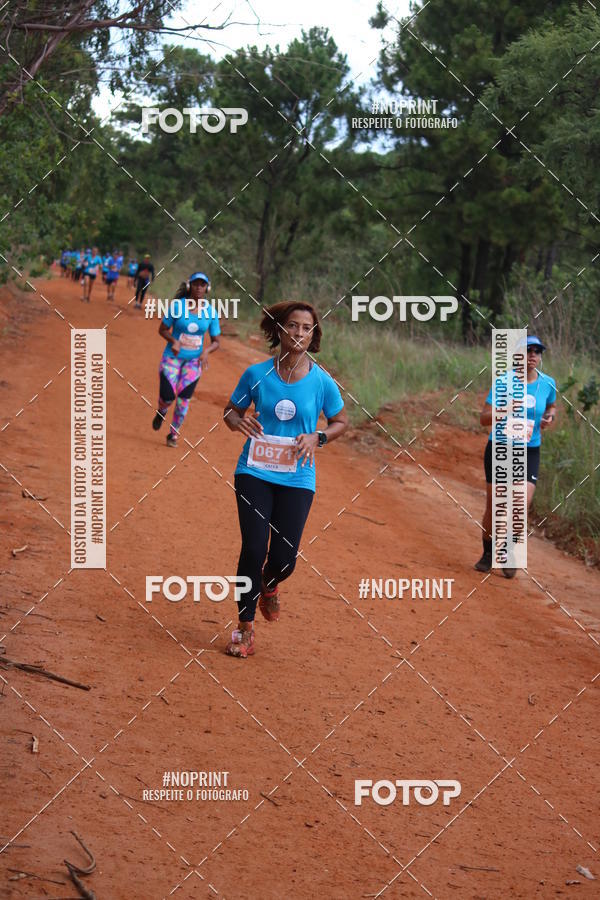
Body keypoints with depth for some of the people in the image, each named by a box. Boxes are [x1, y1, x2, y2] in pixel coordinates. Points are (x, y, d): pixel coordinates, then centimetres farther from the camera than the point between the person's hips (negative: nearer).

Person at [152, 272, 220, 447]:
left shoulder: (211, 312, -3)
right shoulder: (177, 306, -9)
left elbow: (216, 341, 4)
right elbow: (162, 329, 0)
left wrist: (206, 351, -17)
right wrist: (173, 340, -19)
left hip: (194, 361, 2)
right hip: (172, 358, -1)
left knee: (183, 400, -4)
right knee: (168, 396, -11)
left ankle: (173, 434, 17)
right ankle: (161, 412, 26)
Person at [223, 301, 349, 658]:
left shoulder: (322, 382, -3)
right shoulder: (257, 374, -2)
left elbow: (341, 421, 11)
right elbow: (231, 410, 11)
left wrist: (317, 438, -9)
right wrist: (238, 421, -13)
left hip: (297, 478, 0)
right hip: (255, 471, 0)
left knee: (284, 557, -4)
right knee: (254, 548, -10)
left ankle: (269, 586, 35)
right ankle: (245, 628, 7)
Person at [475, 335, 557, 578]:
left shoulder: (548, 383, -1)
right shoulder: (503, 382, -9)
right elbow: (484, 418, -9)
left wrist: (549, 418, 0)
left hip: (530, 451, 1)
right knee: (493, 507, 6)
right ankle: (488, 554, 29)